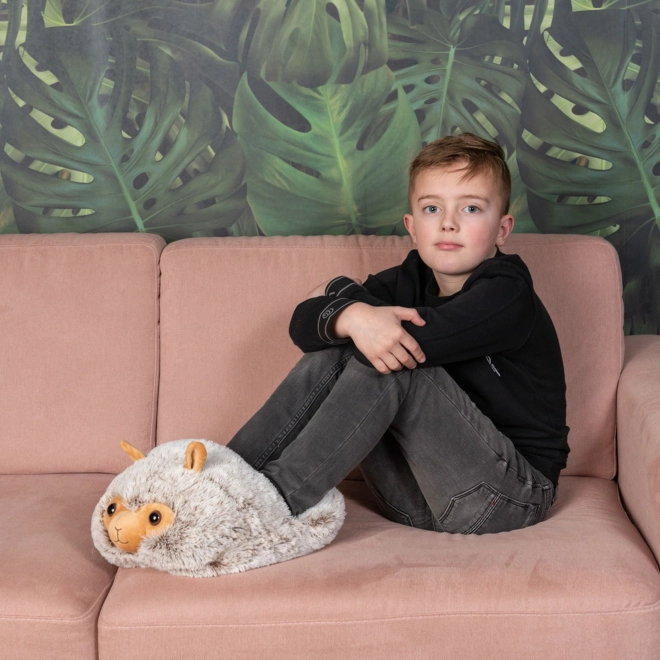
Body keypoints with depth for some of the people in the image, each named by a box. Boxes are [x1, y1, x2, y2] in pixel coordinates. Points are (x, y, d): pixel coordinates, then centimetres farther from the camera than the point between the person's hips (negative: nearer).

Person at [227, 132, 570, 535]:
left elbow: (414, 342, -32)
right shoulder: (413, 279, 4)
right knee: (332, 355, -9)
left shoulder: (506, 293, -16)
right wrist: (351, 316, -27)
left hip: (512, 497, -6)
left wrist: (342, 292, -21)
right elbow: (303, 323, -8)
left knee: (393, 367, -26)